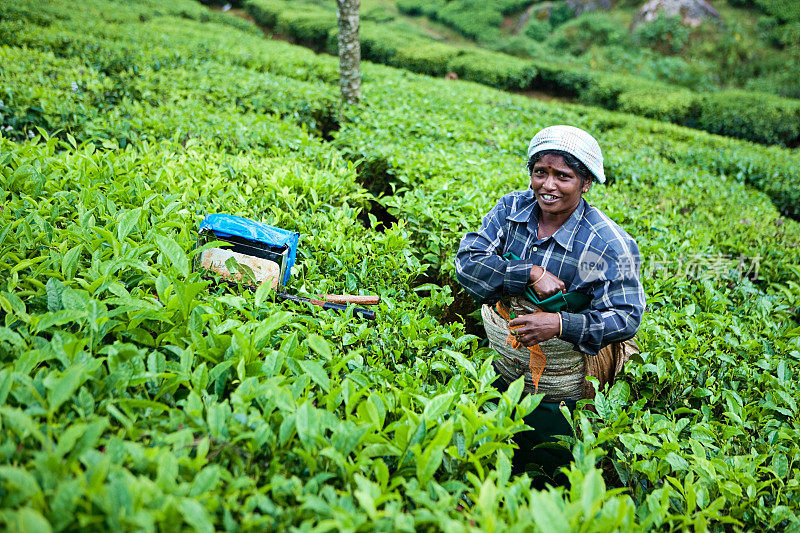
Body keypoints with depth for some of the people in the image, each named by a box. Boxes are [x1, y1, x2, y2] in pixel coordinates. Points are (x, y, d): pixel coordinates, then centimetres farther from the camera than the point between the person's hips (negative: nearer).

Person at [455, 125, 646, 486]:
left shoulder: (609, 244, -23)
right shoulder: (511, 208, -11)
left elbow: (627, 317, -21)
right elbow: (467, 262, -17)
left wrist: (562, 324, -36)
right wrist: (530, 275, -29)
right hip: (498, 371, 4)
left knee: (546, 465, 17)